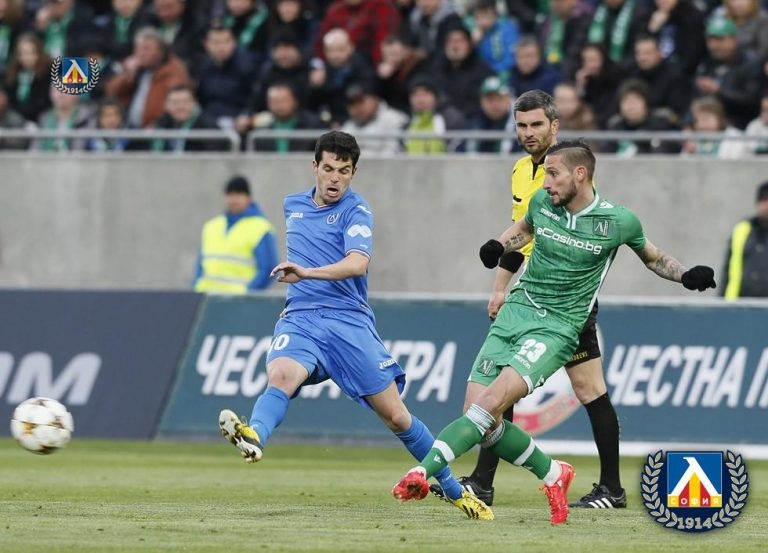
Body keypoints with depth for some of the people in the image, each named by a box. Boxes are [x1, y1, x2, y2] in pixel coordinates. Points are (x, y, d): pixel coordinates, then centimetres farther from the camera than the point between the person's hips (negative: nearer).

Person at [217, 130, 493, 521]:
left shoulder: (355, 210, -3)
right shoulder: (293, 206, 16)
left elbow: (358, 262, -22)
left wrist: (307, 273, -37)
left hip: (349, 320, -3)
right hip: (299, 319, 3)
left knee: (396, 416, -2)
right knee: (281, 376, -32)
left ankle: (455, 491, 14)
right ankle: (253, 437, -62)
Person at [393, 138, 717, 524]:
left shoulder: (618, 222, -6)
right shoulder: (542, 202, 4)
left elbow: (653, 257, 14)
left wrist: (687, 275, -4)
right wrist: (499, 247, 8)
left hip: (556, 328, -5)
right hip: (514, 313, 5)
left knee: (491, 403, -25)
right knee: (477, 418, -5)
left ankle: (422, 471, -32)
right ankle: (552, 474, 15)